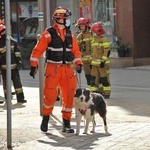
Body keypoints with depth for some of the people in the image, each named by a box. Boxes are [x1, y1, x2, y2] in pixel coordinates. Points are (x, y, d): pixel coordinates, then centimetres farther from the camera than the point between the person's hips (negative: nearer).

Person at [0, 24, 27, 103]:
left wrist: (19, 62, 0)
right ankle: (7, 99, 15)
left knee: (17, 82, 1)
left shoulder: (13, 42, 3)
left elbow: (18, 53, 6)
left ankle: (20, 98, 4)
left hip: (14, 67, 1)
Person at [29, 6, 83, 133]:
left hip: (67, 69, 5)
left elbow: (76, 51, 16)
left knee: (69, 95, 2)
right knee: (50, 94, -11)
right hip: (53, 68, -5)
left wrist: (78, 63, 2)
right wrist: (34, 66, -10)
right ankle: (45, 119, 12)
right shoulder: (49, 34, -5)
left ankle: (66, 123, 12)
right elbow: (37, 50, -6)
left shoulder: (69, 34, 11)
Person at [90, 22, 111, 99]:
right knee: (94, 78, 5)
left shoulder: (104, 40, -9)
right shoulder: (94, 40, 18)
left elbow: (107, 51, -15)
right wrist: (91, 62, 21)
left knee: (104, 78, -3)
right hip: (95, 63, 8)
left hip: (102, 63, -8)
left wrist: (103, 61, -20)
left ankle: (107, 93, 3)